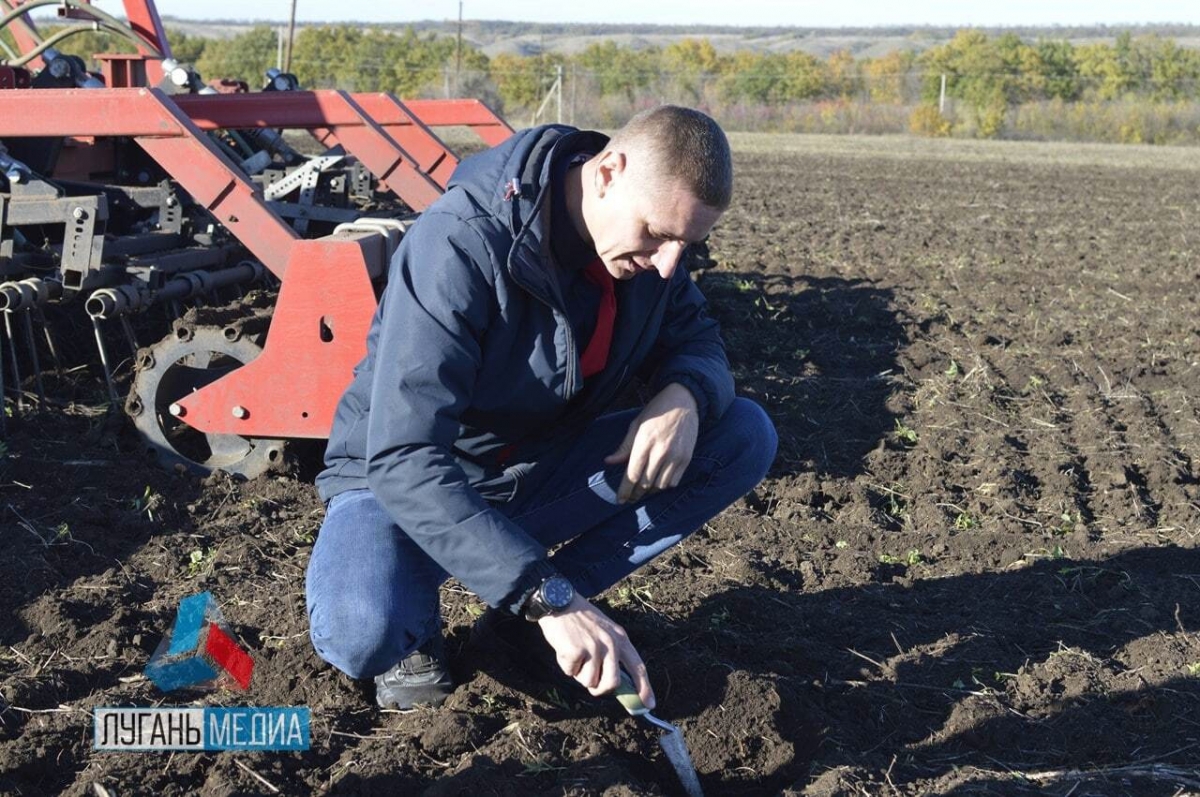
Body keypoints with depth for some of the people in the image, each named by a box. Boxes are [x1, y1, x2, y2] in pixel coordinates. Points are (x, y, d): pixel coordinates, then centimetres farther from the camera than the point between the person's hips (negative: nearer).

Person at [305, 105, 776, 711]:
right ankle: (413, 621, 2)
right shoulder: (462, 244, -30)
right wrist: (551, 597, -40)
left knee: (745, 436, -10)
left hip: (539, 468, 6)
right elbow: (406, 461, -35)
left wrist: (685, 395, -22)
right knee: (361, 632, -38)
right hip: (402, 480, -6)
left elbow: (695, 340, 5)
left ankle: (521, 614, -4)